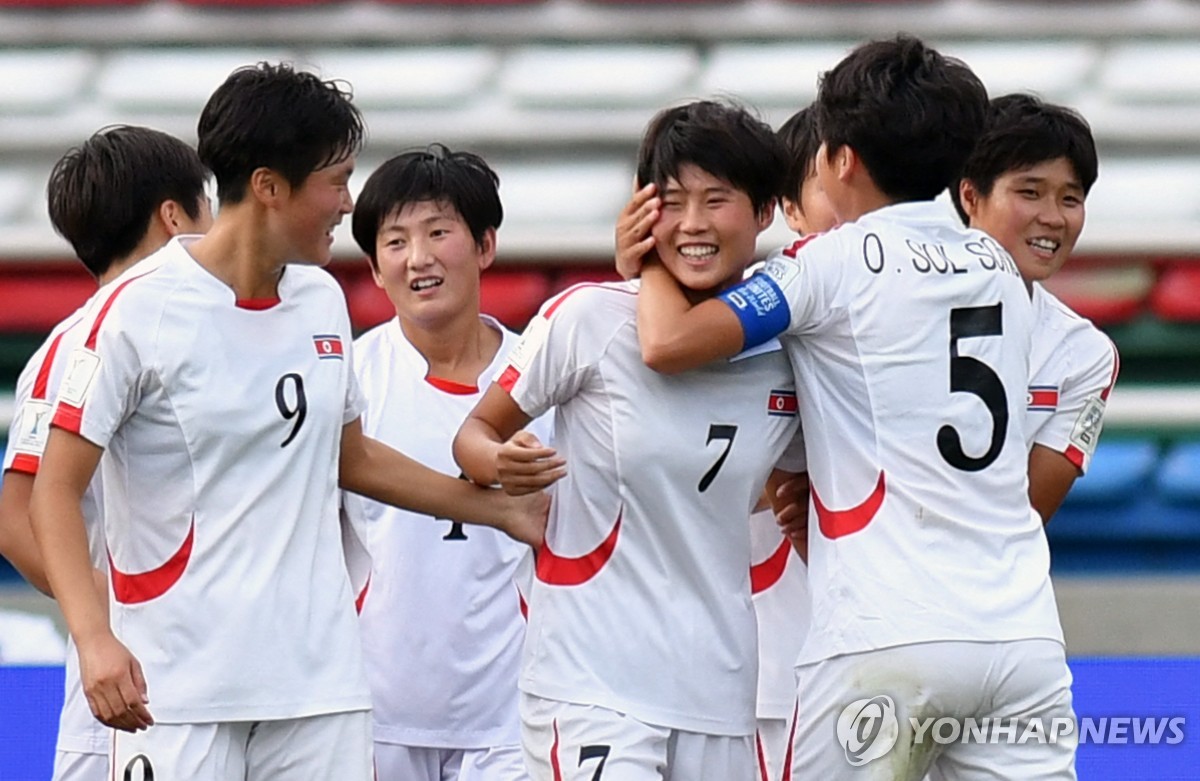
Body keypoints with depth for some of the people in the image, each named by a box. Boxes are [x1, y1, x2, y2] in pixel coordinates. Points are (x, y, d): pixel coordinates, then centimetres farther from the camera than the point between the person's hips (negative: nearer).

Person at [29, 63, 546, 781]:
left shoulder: (323, 298, 11)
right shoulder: (142, 312, -8)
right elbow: (57, 488, -8)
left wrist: (504, 510, 27)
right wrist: (94, 638, -21)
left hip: (321, 686, 5)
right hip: (176, 689, -5)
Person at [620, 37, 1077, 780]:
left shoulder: (834, 262, -3)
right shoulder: (998, 266, 15)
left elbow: (670, 344, -10)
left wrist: (652, 263, 9)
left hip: (887, 637, -5)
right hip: (1024, 630, 5)